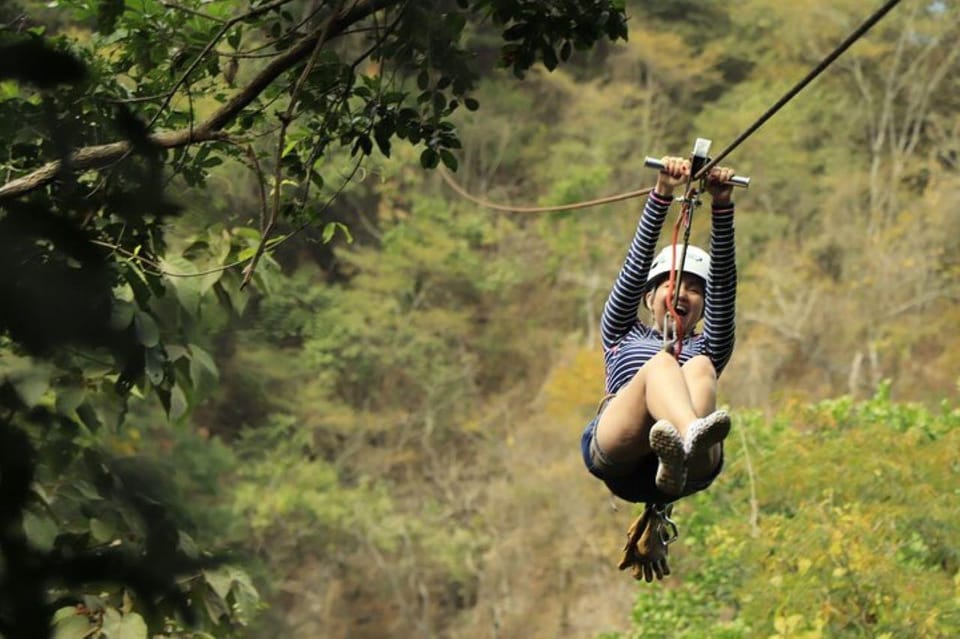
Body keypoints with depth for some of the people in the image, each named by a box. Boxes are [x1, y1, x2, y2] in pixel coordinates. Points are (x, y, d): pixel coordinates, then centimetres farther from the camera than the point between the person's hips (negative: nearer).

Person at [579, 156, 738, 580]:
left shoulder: (706, 347, 34)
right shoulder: (623, 335, 34)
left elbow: (724, 280, 19)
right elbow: (636, 264, 19)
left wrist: (722, 206, 6)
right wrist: (662, 195, 7)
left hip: (692, 473, 1)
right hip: (616, 453, -1)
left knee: (700, 366, -27)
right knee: (661, 362, -28)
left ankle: (680, 452, -58)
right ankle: (692, 431, -62)